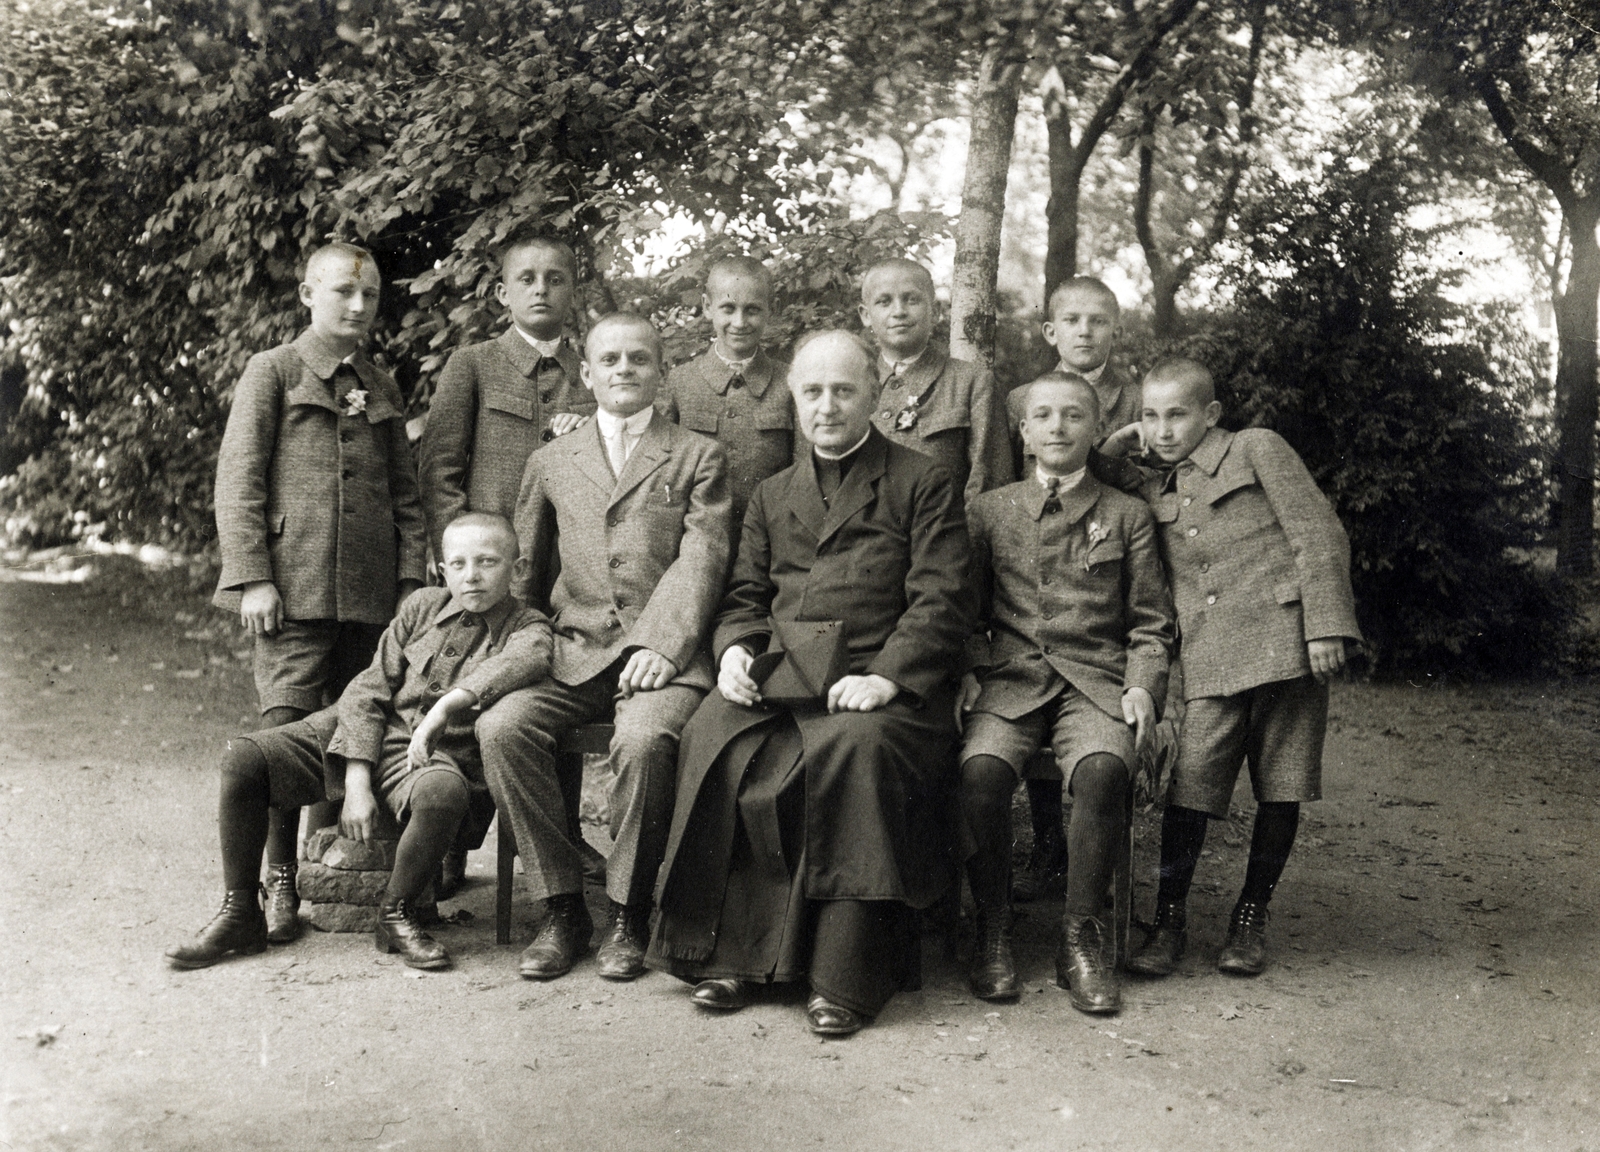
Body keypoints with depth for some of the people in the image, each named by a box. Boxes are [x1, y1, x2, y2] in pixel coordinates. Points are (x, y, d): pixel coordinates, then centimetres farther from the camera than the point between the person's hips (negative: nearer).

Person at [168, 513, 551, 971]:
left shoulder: (528, 627, -1)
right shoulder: (423, 605, 8)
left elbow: (526, 658, -29)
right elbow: (369, 690, 2)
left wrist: (447, 705, -36)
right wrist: (356, 782, -10)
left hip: (434, 753, -3)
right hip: (357, 733, 4)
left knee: (444, 793, -39)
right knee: (243, 758, -15)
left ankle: (397, 914, -10)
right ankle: (240, 916, 0)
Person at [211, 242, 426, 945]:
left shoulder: (382, 388, 18)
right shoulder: (272, 371, 5)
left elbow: (405, 492, 17)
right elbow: (237, 481, -1)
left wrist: (412, 579, 7)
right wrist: (252, 577, -10)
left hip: (371, 592, 4)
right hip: (294, 588, -4)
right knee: (288, 733, -8)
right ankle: (280, 883, 2)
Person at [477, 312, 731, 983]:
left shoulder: (699, 458, 12)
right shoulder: (551, 463, 22)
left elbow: (701, 559, -1)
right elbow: (525, 572, 27)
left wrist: (661, 645, -15)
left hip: (663, 657, -3)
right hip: (574, 653, 4)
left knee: (644, 740, -34)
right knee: (501, 728, -25)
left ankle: (629, 914, -13)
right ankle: (562, 908, -12)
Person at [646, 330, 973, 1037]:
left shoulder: (922, 484, 9)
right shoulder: (772, 497, 25)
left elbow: (940, 601, -1)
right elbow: (745, 596, 22)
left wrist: (886, 675, -17)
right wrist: (736, 650, -2)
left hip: (878, 682, -4)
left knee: (856, 748, -36)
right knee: (713, 739, -27)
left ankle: (845, 975, -27)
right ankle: (733, 952, -18)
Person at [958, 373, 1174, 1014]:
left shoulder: (1127, 516, 16)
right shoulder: (989, 511, 17)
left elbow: (1151, 625, 14)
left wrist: (1143, 687, -3)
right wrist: (965, 671, -3)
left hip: (1096, 682, 0)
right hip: (1010, 678, 1)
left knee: (1103, 772, -33)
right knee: (981, 772, -31)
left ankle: (1080, 936, -15)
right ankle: (992, 931, -11)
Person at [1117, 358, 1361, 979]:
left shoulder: (1258, 449, 4)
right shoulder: (1155, 495, 18)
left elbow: (1319, 533, -2)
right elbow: (1159, 587, 22)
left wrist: (1325, 625, -10)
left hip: (1283, 643, -3)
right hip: (1209, 662, 3)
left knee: (1280, 788, 4)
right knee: (1190, 785, -7)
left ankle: (1251, 917, 19)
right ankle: (1168, 921, 7)